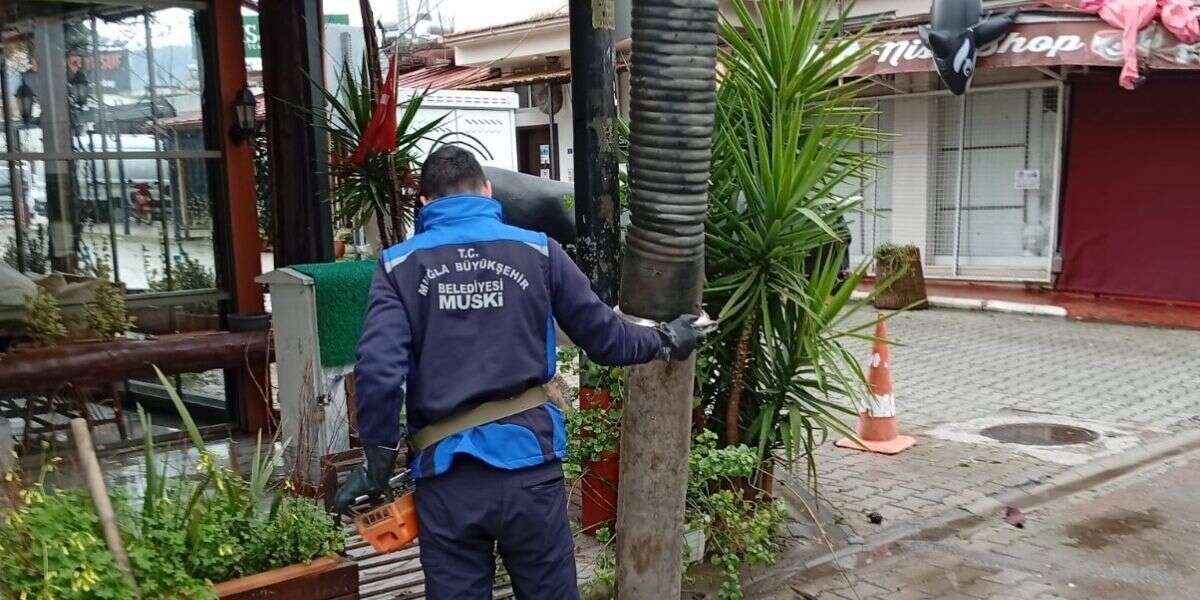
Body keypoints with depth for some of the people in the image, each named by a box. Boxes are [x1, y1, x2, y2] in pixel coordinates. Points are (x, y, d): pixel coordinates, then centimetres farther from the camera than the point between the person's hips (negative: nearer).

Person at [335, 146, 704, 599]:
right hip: (528, 461, 0)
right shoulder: (537, 250, 1)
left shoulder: (399, 265, -1)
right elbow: (604, 337, 7)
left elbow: (378, 371, -13)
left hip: (446, 476, 0)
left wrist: (379, 464, 0)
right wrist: (666, 341, 26)